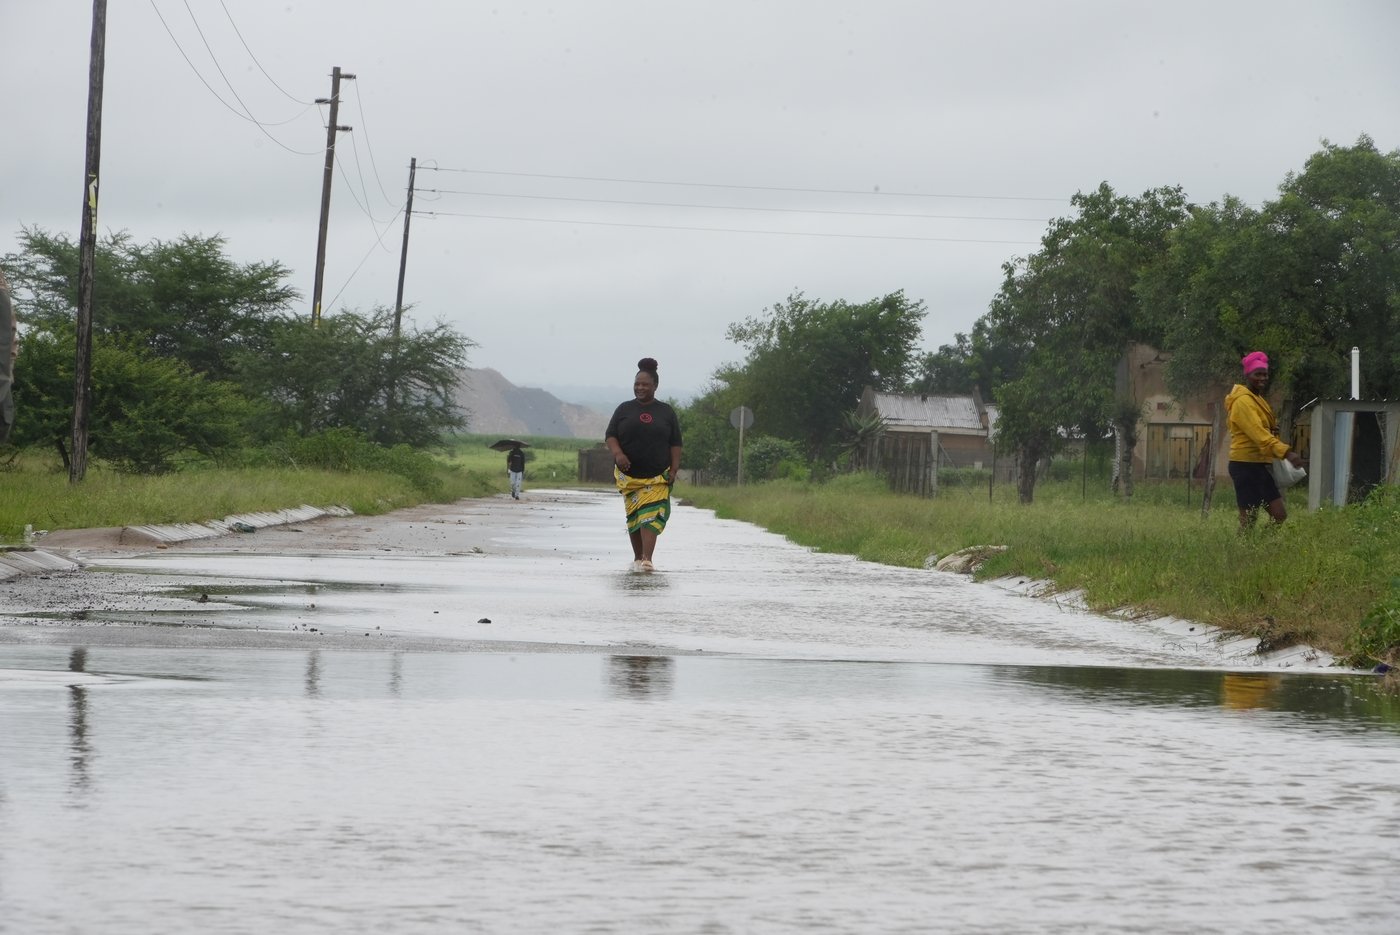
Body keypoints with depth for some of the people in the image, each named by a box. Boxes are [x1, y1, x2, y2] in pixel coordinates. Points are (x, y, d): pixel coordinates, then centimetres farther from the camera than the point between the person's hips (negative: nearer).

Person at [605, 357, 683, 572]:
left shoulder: (666, 412, 7)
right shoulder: (624, 410, 7)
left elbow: (675, 444, 7)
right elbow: (610, 436, 3)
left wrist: (674, 469, -4)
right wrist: (617, 453, -17)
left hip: (657, 476, -2)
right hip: (628, 474, 2)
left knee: (651, 514, -15)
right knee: (633, 515, 6)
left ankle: (647, 559, -24)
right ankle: (637, 558, 17)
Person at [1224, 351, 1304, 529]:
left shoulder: (1257, 399, 18)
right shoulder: (1243, 401, -14)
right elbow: (1258, 433, -27)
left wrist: (1273, 429, 3)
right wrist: (1286, 452, -37)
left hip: (1259, 465, 10)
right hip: (1246, 466, -10)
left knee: (1279, 516, 6)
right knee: (1249, 520, -8)